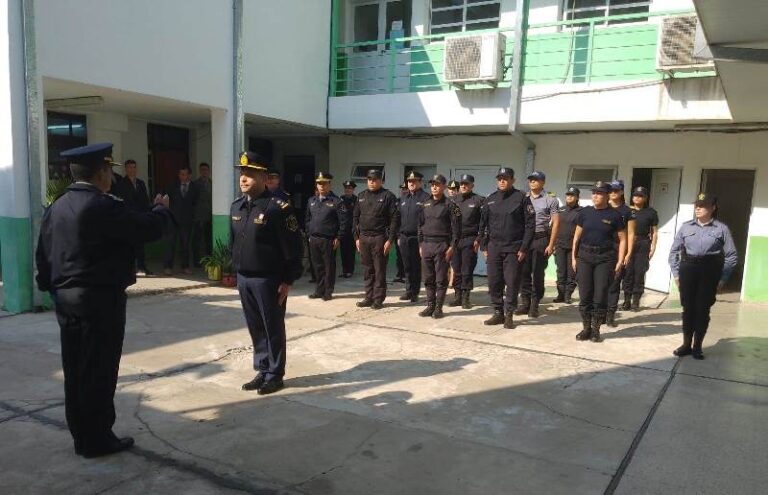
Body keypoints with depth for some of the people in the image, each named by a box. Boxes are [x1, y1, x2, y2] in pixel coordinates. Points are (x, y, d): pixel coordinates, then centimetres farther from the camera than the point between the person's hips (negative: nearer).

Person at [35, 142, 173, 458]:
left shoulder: (56, 207, 9)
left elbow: (43, 254, 13)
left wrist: (50, 288, 21)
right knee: (99, 371, 2)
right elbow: (149, 229, -16)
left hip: (66, 300, 9)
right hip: (100, 300, -8)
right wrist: (162, 208, 4)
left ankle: (81, 436, 27)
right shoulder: (103, 207, -18)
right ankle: (97, 440, 12)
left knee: (76, 371, 15)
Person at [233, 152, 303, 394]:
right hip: (243, 278, 7)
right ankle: (262, 371, 29)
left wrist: (288, 281, -15)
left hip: (268, 280, -7)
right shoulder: (236, 206, 8)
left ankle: (275, 375, 20)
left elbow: (292, 247, -15)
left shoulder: (278, 207, -15)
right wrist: (236, 270, 16)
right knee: (255, 328, 15)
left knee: (273, 328, 6)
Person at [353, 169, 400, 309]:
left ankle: (379, 299, 9)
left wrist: (390, 240, -14)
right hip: (363, 238, 5)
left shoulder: (388, 196, -4)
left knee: (379, 270, 1)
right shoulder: (361, 196, 13)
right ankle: (369, 297, 20)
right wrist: (357, 237, 8)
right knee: (367, 270, 11)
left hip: (379, 238, -5)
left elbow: (395, 219, -9)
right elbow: (355, 217, 15)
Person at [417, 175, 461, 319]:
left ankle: (438, 308, 7)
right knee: (428, 279, 8)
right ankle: (430, 305, 17)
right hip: (426, 245, 5)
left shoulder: (450, 205, -3)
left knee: (441, 279, 0)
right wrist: (421, 245, 11)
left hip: (442, 245, -5)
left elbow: (456, 228, -7)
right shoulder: (425, 205, 13)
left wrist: (452, 247, -13)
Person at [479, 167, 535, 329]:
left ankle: (509, 314, 12)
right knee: (494, 282, 6)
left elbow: (530, 224, -6)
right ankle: (498, 313, 18)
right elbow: (483, 224, 13)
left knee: (512, 283, 0)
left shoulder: (521, 198, -3)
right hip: (494, 247, 4)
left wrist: (523, 248, -11)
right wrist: (484, 246, 7)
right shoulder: (491, 199, 9)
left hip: (514, 249, -4)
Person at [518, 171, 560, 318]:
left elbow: (556, 223, -3)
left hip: (541, 239, -3)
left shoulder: (550, 200, 0)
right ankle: (525, 303, 13)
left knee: (538, 273, 0)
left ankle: (535, 305, 8)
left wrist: (551, 245, -9)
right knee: (524, 272, 4)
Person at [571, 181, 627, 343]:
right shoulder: (585, 212, 6)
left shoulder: (615, 215, -1)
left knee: (600, 296, 1)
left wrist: (620, 261, -6)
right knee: (585, 295, 4)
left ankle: (596, 330, 13)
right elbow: (577, 236, 11)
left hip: (605, 258, -2)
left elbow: (622, 239, 1)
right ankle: (586, 328, 15)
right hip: (585, 256, 2)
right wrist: (573, 257, 6)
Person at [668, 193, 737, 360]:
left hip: (709, 272, -2)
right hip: (688, 269, 2)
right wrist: (675, 273, 5)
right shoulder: (686, 227, 5)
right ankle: (686, 344, 17)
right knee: (688, 308, 6)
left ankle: (697, 346, 17)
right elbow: (674, 251, 10)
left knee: (702, 309, 4)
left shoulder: (721, 229, -2)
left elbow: (732, 256, 1)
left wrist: (723, 278, -3)